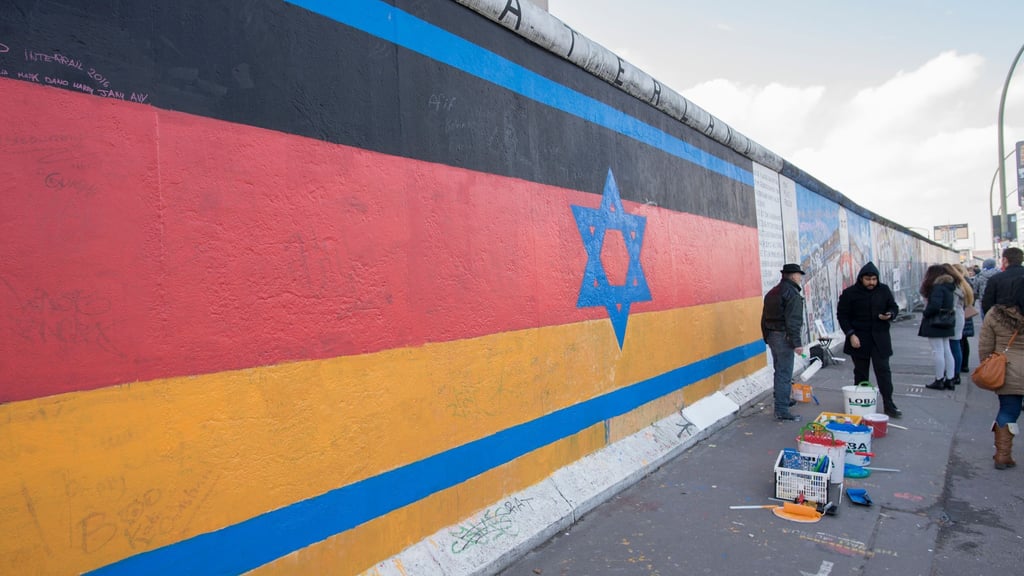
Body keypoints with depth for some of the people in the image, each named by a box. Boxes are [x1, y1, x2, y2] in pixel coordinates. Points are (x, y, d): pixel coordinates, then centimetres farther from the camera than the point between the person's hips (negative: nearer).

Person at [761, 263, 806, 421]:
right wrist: (797, 343, -21)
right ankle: (782, 411, -5)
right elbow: (793, 321, -21)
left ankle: (781, 401, 33)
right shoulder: (792, 293, -13)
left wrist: (767, 338, 22)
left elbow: (764, 318, 17)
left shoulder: (772, 292, 15)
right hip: (784, 337, -9)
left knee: (780, 371, 21)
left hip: (772, 336, 9)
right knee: (784, 374, -6)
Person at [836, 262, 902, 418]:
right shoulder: (850, 293, -6)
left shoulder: (884, 290, 3)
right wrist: (851, 334, -12)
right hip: (859, 339, -1)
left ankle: (888, 404, 6)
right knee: (861, 372, 8)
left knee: (883, 370, 0)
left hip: (880, 338, 2)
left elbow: (894, 307, 14)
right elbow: (842, 315, -3)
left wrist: (890, 314, -10)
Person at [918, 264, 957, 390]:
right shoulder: (947, 287, 12)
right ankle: (949, 380, 17)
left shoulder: (937, 287, -17)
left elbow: (934, 305, -26)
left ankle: (939, 380, 1)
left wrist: (924, 314, -10)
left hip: (935, 324, -9)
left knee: (938, 351, -4)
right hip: (946, 324, 9)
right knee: (947, 351, 12)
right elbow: (948, 306, 17)